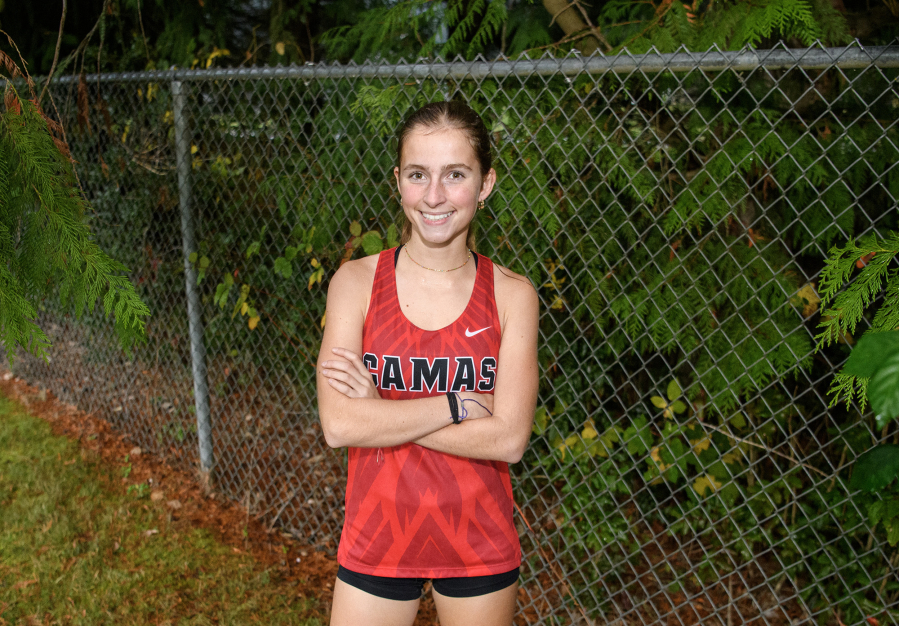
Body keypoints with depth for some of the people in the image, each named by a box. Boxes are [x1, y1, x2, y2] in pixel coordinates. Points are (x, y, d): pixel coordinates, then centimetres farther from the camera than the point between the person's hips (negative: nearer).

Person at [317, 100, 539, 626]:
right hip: (377, 539, 0)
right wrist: (456, 405, -18)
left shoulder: (512, 295, -7)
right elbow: (338, 424, -17)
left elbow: (509, 439, -16)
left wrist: (381, 412, -17)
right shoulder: (357, 282, -7)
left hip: (479, 544, 0)